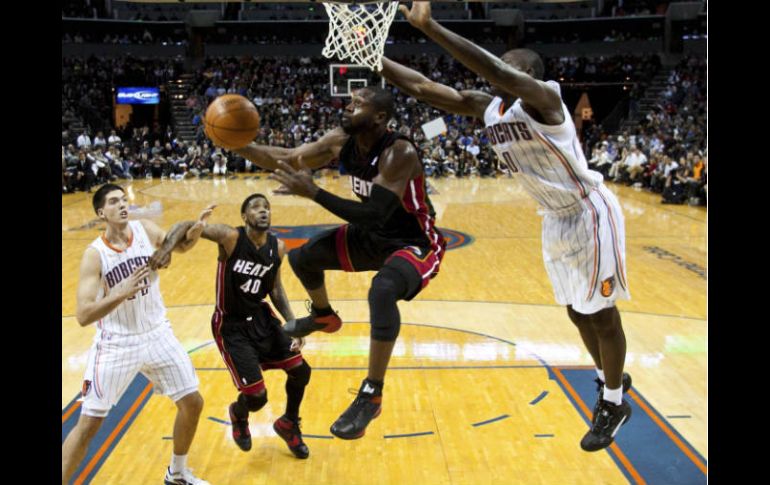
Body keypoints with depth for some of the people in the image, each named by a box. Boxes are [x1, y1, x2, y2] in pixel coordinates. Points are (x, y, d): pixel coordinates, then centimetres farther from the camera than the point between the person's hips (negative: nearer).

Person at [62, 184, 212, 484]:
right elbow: (83, 316, -24)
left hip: (157, 335, 4)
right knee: (88, 425, -5)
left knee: (192, 402, 10)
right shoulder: (94, 255, -19)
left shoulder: (145, 230, -8)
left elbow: (181, 245, 12)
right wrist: (122, 292, -38)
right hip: (116, 344, -4)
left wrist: (196, 228, -10)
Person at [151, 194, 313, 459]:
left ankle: (289, 424, 34)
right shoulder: (230, 237, -22)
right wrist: (169, 246, -42)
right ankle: (238, 416, 33)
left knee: (301, 370, 5)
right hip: (231, 324, -6)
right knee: (257, 397, -7)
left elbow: (275, 289, 8)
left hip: (260, 317, 6)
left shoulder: (277, 247, -4)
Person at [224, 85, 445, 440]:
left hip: (415, 243, -8)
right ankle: (322, 315, 42)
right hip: (374, 235, 8)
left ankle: (372, 396, -25)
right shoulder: (341, 142, -9)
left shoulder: (399, 154, -31)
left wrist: (313, 192, -41)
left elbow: (374, 214, -39)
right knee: (302, 257, 10)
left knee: (382, 291, -38)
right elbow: (287, 160, -3)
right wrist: (239, 146, -18)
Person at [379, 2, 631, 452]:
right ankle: (610, 379, 40)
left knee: (601, 312, 2)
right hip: (557, 220, 8)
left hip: (591, 214, -8)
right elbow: (425, 87, -3)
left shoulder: (543, 97, -24)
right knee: (578, 311, 18)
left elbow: (495, 70, -43)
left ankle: (614, 403, 19)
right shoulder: (489, 108, -1)